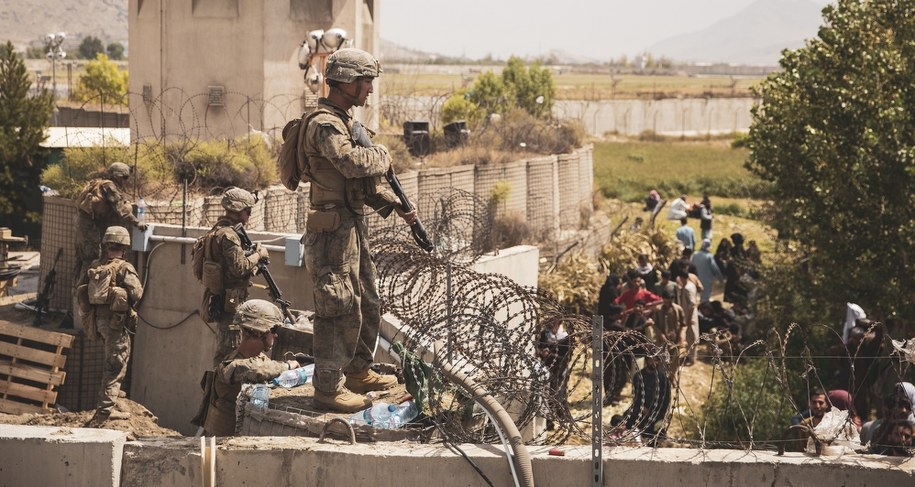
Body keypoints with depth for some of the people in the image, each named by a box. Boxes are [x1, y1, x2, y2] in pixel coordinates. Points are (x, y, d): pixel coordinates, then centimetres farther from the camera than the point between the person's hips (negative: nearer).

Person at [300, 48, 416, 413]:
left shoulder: (345, 122, 16)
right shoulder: (324, 125, -17)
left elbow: (364, 180, 23)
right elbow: (354, 163, -34)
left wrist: (395, 205, 11)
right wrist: (382, 155, -13)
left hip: (353, 227, 11)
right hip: (332, 230, -11)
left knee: (367, 305, 18)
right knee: (341, 310, -8)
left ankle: (358, 373, 31)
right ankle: (328, 388, -2)